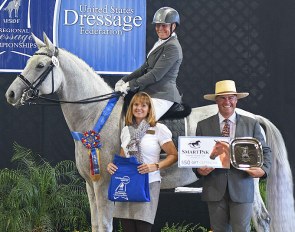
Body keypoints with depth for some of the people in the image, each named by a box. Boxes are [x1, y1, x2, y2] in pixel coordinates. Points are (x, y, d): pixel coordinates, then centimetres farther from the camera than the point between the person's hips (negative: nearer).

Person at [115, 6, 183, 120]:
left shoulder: (172, 47, -13)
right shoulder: (160, 44, 20)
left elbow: (156, 74, -19)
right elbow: (145, 68, 19)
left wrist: (130, 85, -17)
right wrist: (124, 80, 8)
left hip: (162, 96, -11)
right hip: (151, 93, 11)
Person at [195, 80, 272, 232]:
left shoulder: (251, 124, 7)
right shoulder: (203, 126, 8)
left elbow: (264, 151, 9)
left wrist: (263, 169, -10)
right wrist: (199, 169, -11)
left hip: (241, 188, -1)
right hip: (215, 189, 1)